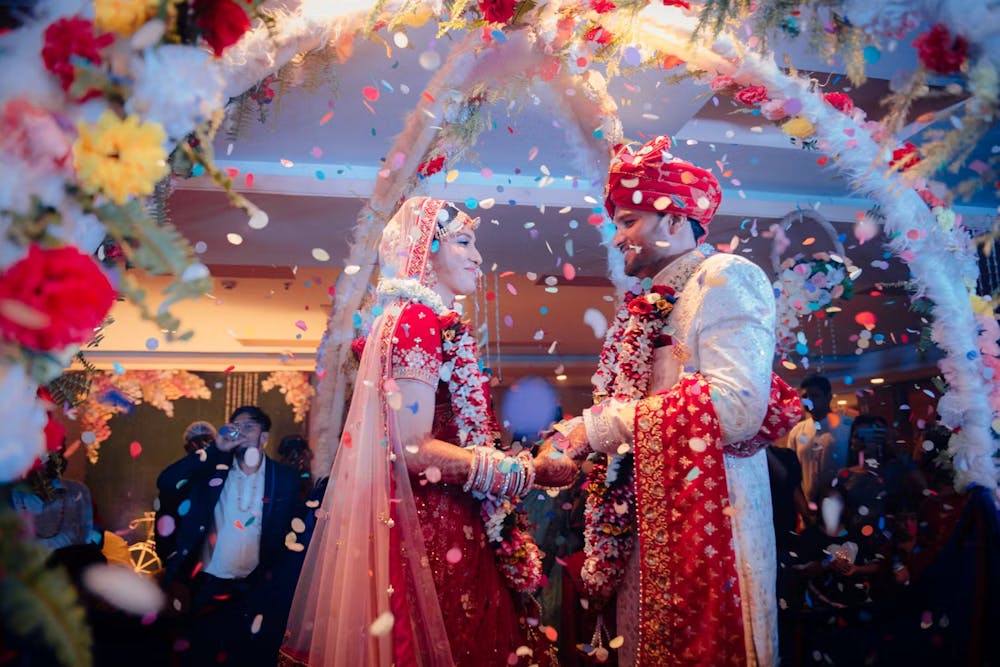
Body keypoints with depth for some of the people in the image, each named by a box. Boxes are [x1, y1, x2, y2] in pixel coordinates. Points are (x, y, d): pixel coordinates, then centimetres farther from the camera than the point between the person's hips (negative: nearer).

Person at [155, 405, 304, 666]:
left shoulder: (285, 477, 0)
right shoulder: (213, 469, 3)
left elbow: (294, 535, 1)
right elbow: (165, 482, -11)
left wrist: (269, 584, -6)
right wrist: (216, 449, -15)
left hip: (254, 593, -1)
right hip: (206, 589, 1)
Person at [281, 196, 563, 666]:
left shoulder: (428, 323, 15)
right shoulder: (420, 321, -13)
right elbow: (413, 449, -19)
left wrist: (526, 456, 14)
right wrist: (527, 471, -14)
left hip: (445, 521, 9)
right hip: (428, 526, -9)